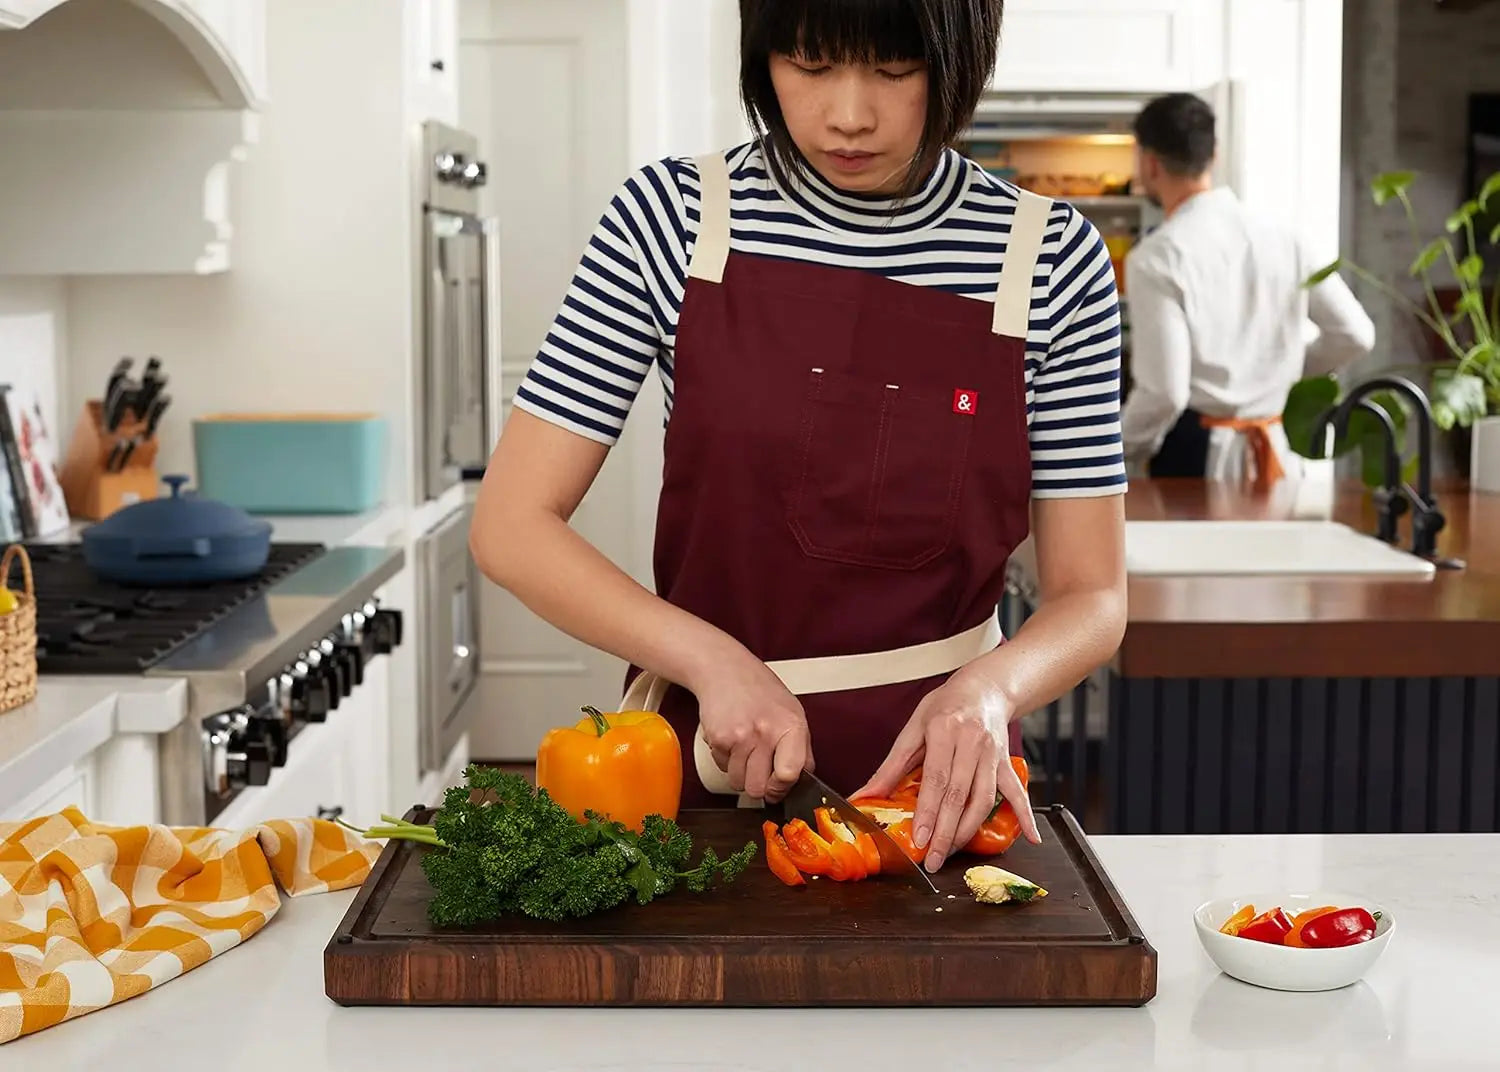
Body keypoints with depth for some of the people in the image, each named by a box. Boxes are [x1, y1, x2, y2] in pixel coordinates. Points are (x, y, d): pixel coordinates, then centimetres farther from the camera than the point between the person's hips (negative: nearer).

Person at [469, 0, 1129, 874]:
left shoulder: (1053, 260, -3)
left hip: (941, 778, 0)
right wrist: (712, 660, -16)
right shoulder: (673, 217, -4)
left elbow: (1093, 598, 1)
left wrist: (987, 689, -20)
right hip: (704, 769, 0)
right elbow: (511, 525, -4)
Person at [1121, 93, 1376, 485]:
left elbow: (1165, 391, -19)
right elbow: (1355, 335, 7)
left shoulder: (1157, 257, -14)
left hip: (1194, 456, -6)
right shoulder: (1277, 237, 5)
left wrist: (1121, 455, -2)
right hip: (1272, 455, 6)